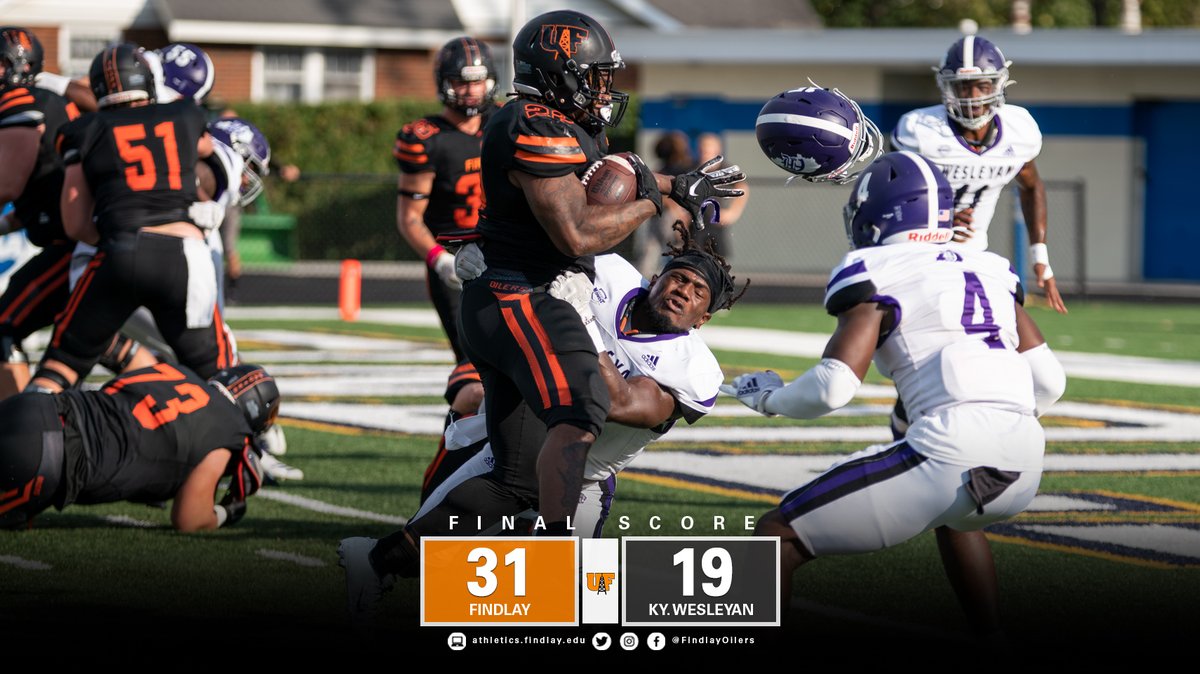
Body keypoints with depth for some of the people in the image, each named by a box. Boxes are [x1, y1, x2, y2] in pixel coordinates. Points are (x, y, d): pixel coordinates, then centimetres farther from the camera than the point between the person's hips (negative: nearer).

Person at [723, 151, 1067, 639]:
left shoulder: (876, 278, 4)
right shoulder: (991, 272, 22)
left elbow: (833, 387, -6)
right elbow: (1049, 382, 20)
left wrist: (770, 398, 14)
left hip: (949, 454, -7)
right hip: (1026, 463, 7)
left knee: (778, 538, 1)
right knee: (954, 517, 44)